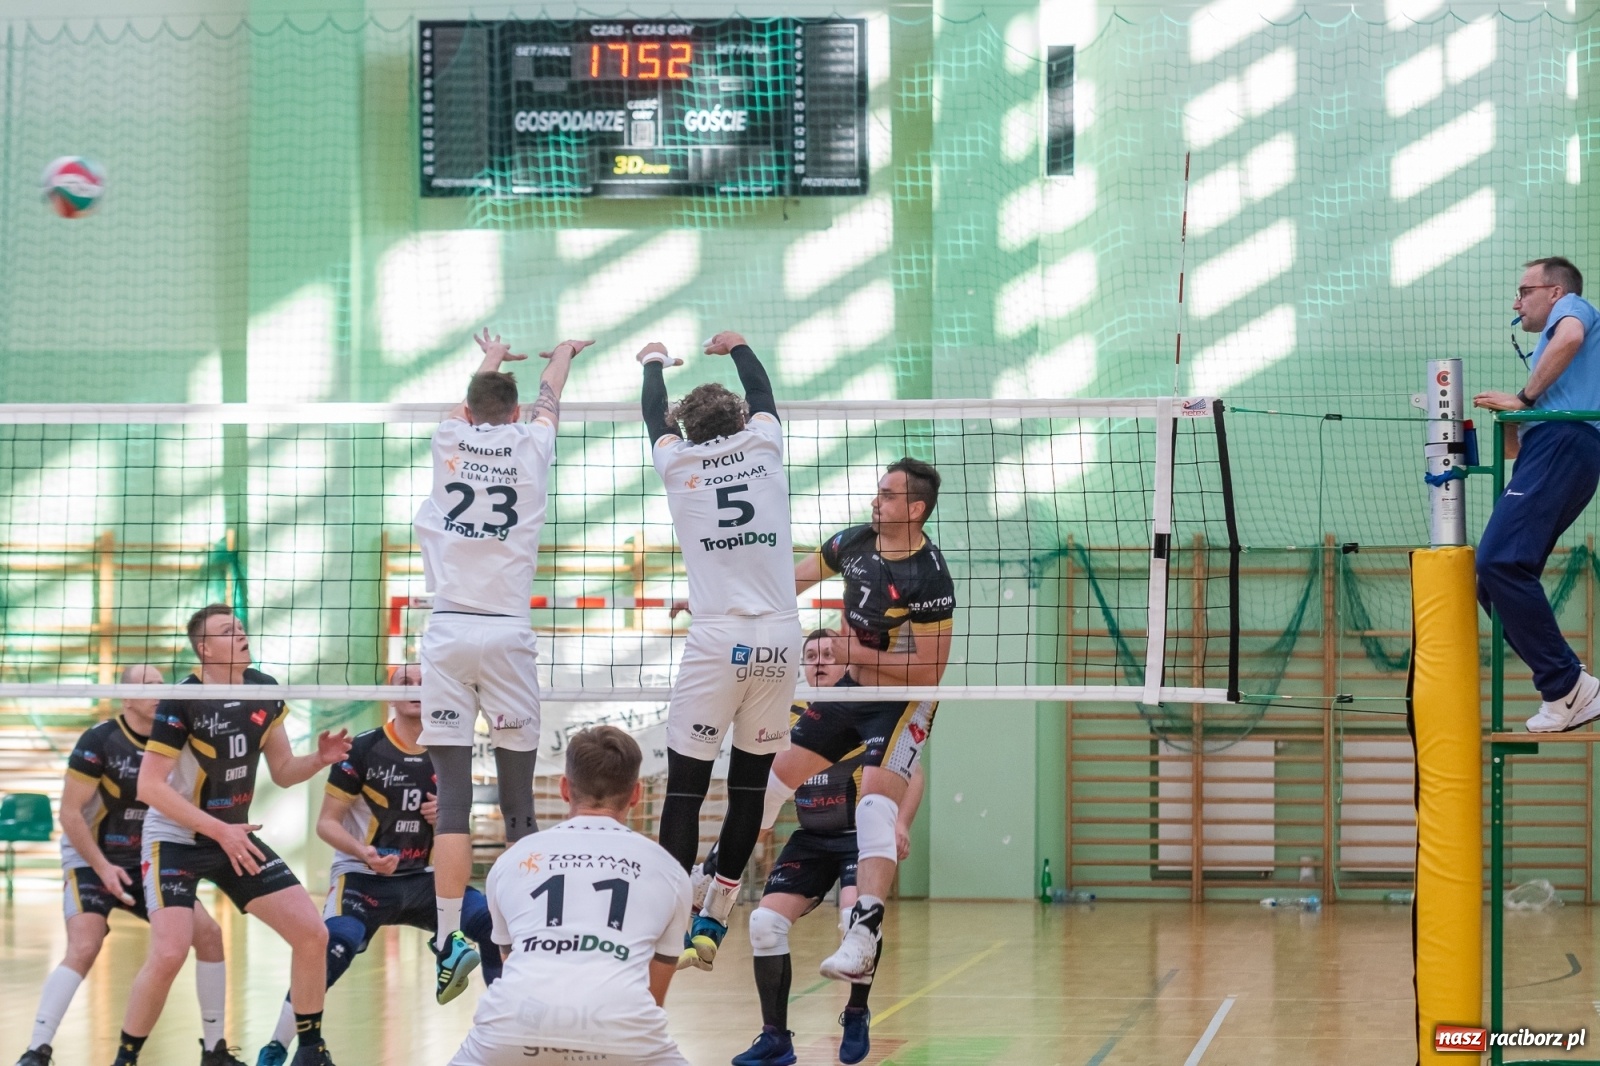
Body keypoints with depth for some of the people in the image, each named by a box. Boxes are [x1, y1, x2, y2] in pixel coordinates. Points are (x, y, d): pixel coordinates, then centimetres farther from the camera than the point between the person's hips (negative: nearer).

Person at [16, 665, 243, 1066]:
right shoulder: (99, 740, -15)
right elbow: (70, 813, -15)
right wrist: (102, 868, -21)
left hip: (144, 863, 6)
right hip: (91, 861, -6)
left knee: (208, 933, -5)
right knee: (83, 949, -27)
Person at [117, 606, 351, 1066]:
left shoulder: (264, 691, -2)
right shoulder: (182, 701, -20)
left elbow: (282, 772, 8)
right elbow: (149, 787, -22)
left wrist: (319, 759, -14)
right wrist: (219, 830, -27)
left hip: (234, 834, 6)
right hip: (175, 839, -6)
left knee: (312, 933, -4)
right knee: (169, 954, -24)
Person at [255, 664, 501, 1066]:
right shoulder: (364, 749, -10)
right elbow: (326, 822, -8)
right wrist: (364, 853, -26)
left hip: (423, 880, 4)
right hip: (364, 878, -4)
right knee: (336, 943, -32)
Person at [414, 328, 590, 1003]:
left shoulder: (450, 440, 9)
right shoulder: (530, 446, 7)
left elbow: (471, 402, 33)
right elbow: (548, 401, 31)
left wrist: (491, 359, 56)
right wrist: (563, 354, 53)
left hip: (448, 633, 1)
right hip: (508, 634, -1)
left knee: (452, 797, -4)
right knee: (518, 802, 4)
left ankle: (449, 941, -14)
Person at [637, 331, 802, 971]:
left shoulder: (678, 462, 8)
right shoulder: (763, 446, 11)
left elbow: (654, 413, 29)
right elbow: (761, 393, 33)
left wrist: (656, 362, 49)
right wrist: (735, 346, 53)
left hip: (716, 642, -2)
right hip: (779, 641, 2)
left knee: (686, 787, 0)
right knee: (749, 786, 10)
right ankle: (712, 923, 12)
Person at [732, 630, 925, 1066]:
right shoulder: (792, 716, 4)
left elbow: (912, 771, -7)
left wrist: (901, 822, -20)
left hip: (862, 835, -4)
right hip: (810, 839, 4)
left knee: (856, 916, -28)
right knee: (765, 922, -12)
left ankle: (857, 1015, -2)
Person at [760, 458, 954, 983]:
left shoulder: (929, 577, -24)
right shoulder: (855, 542, -4)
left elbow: (929, 671, -22)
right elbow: (789, 582, 9)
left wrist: (860, 654, -24)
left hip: (902, 702, -8)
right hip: (850, 689, 8)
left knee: (875, 803, -26)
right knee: (778, 772, 16)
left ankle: (864, 938, -32)